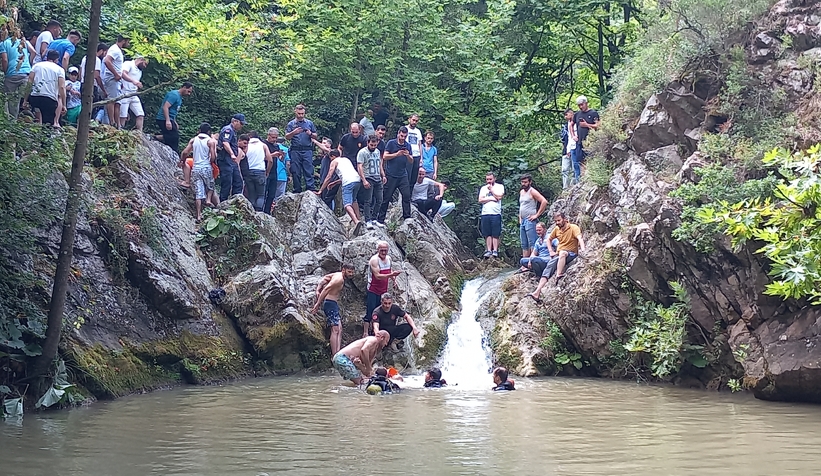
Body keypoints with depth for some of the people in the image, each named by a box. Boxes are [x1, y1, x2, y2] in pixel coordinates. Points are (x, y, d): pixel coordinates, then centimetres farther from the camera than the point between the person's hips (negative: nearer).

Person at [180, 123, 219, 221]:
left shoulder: (193, 140, 6)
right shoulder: (211, 141, -4)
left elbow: (184, 152, 1)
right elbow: (213, 157, -9)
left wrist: (182, 160, 19)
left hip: (195, 168, 3)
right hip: (206, 168, -3)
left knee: (198, 193, 3)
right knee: (210, 186, 22)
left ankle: (199, 215, -2)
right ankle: (208, 199, -5)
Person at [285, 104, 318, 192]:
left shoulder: (309, 123, 14)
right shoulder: (291, 124, 12)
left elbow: (315, 136, 15)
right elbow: (287, 137, 5)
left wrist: (310, 134, -6)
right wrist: (293, 132, -13)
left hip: (307, 150, 0)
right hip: (295, 151, 0)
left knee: (309, 171, -8)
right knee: (296, 172, 1)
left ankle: (310, 190, -13)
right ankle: (297, 191, 7)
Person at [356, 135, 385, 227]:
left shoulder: (377, 151, 15)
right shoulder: (362, 152, -8)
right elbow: (359, 167, -14)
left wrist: (383, 176, 15)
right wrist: (364, 180, -21)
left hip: (378, 179, 7)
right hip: (368, 179, -7)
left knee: (379, 200, 6)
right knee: (368, 201, -8)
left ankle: (374, 219, 14)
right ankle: (368, 221, -6)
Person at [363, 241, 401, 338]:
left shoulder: (388, 258, 4)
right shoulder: (374, 260, -20)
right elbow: (378, 276, -28)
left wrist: (394, 279, 5)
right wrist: (391, 275, -38)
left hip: (383, 291, 7)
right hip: (373, 291, -7)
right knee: (370, 313, -8)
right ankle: (365, 333, -5)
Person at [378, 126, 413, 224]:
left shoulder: (408, 146, 11)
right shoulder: (391, 143, -1)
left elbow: (411, 161, 10)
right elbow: (385, 157, -8)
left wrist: (408, 155, -11)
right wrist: (397, 154, -18)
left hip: (403, 175, 4)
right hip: (391, 175, -4)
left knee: (407, 196, -3)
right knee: (386, 198, -1)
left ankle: (407, 217, 5)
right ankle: (380, 219, 4)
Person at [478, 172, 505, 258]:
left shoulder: (500, 186, 8)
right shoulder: (483, 188, 17)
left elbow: (499, 197, -8)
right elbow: (480, 200, 4)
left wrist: (491, 189, 1)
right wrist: (491, 198, -6)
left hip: (496, 213, -3)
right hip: (485, 213, 3)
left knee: (495, 234, -5)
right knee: (487, 234, 1)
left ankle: (495, 251, -5)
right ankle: (489, 251, 2)